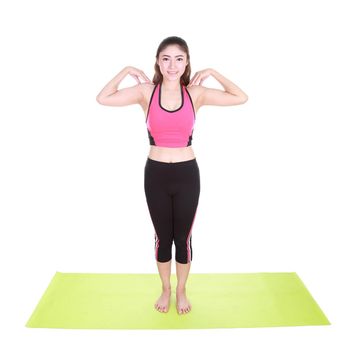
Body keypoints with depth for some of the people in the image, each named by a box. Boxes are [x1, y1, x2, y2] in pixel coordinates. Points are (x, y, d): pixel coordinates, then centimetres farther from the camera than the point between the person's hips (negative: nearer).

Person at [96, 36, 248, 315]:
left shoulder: (196, 93, -3)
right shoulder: (146, 92, -3)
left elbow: (241, 98, 2)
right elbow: (103, 98, -3)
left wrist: (213, 73, 0)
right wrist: (127, 71, -2)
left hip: (187, 174, 0)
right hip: (155, 174, 0)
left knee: (183, 237, 12)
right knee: (162, 237, 15)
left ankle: (181, 291, 37)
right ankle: (165, 290, 39)